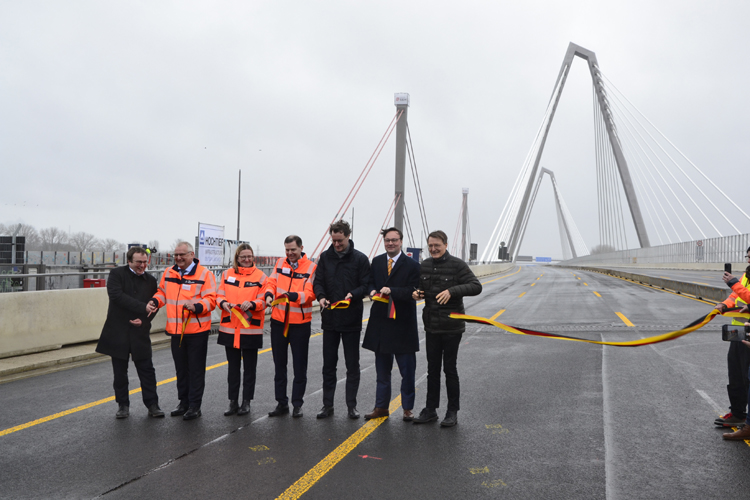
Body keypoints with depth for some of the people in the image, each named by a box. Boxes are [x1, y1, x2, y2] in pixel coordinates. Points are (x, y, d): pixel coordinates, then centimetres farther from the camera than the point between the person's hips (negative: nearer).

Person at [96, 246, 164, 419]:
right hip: (118, 331, -1)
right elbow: (116, 295, -19)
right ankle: (123, 404, 23)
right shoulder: (117, 274, -4)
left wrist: (144, 319, -11)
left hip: (140, 332, 2)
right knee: (120, 371, 9)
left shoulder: (150, 280, 6)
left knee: (146, 369, 2)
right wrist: (143, 308, -24)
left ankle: (152, 405, 11)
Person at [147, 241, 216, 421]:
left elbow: (210, 299, -13)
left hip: (197, 331, -5)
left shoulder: (204, 274, -8)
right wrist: (155, 302, 1)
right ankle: (184, 402, 29)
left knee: (196, 369, 3)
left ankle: (195, 406, 12)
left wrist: (196, 306, -30)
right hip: (176, 330, 6)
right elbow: (162, 292, 21)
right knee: (181, 369, 16)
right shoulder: (168, 273, 9)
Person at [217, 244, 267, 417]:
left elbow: (264, 301, -5)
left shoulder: (260, 276, -1)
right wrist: (223, 303, -14)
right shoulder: (227, 274, 8)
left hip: (251, 328, -2)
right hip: (229, 327, 3)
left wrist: (251, 304, -23)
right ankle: (233, 402, 21)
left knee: (249, 367, 8)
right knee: (233, 366, 11)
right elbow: (219, 295, 7)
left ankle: (246, 402, 19)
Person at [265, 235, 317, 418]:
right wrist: (269, 294, -18)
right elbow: (271, 283, 4)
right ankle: (281, 403, 23)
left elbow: (310, 293, -16)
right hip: (278, 321, 4)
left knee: (299, 366, 6)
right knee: (279, 364, 12)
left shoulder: (311, 267, -7)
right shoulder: (280, 263, 7)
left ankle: (297, 404, 18)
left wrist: (293, 296, -33)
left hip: (300, 323, -4)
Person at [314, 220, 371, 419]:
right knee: (328, 365, 10)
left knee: (352, 365, 6)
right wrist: (321, 296, -15)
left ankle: (351, 405, 17)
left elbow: (365, 285, -4)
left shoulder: (360, 259, -3)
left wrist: (353, 295, -23)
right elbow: (318, 282, 6)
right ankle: (327, 405, 21)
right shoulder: (325, 257, 6)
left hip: (352, 320, -2)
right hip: (329, 318, 3)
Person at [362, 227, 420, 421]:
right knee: (382, 369, 14)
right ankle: (381, 407, 25)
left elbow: (413, 291, -14)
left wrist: (391, 291, -25)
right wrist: (372, 290, -8)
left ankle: (407, 408, 18)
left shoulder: (412, 265, -6)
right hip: (380, 323, 5)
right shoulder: (376, 262, 10)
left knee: (407, 370, 5)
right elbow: (370, 281, 14)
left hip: (403, 324, -4)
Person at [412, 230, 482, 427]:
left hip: (452, 327, -5)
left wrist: (452, 290, -30)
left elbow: (476, 286, -17)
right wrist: (416, 293, -4)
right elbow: (420, 287, 20)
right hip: (431, 326, 5)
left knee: (450, 369, 3)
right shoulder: (424, 265, 7)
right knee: (432, 369, 12)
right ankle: (430, 410, 23)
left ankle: (453, 412, 16)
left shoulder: (457, 265, -10)